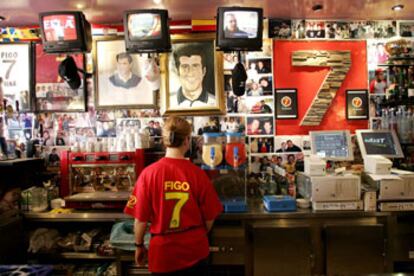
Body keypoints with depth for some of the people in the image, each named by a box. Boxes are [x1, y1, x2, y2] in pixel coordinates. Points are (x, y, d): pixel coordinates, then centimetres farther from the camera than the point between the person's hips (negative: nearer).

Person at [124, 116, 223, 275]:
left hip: (163, 251, 0)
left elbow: (141, 218, -10)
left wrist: (139, 245, 8)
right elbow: (209, 217, -6)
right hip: (194, 250, 0)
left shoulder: (149, 174, -16)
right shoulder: (197, 174, -15)